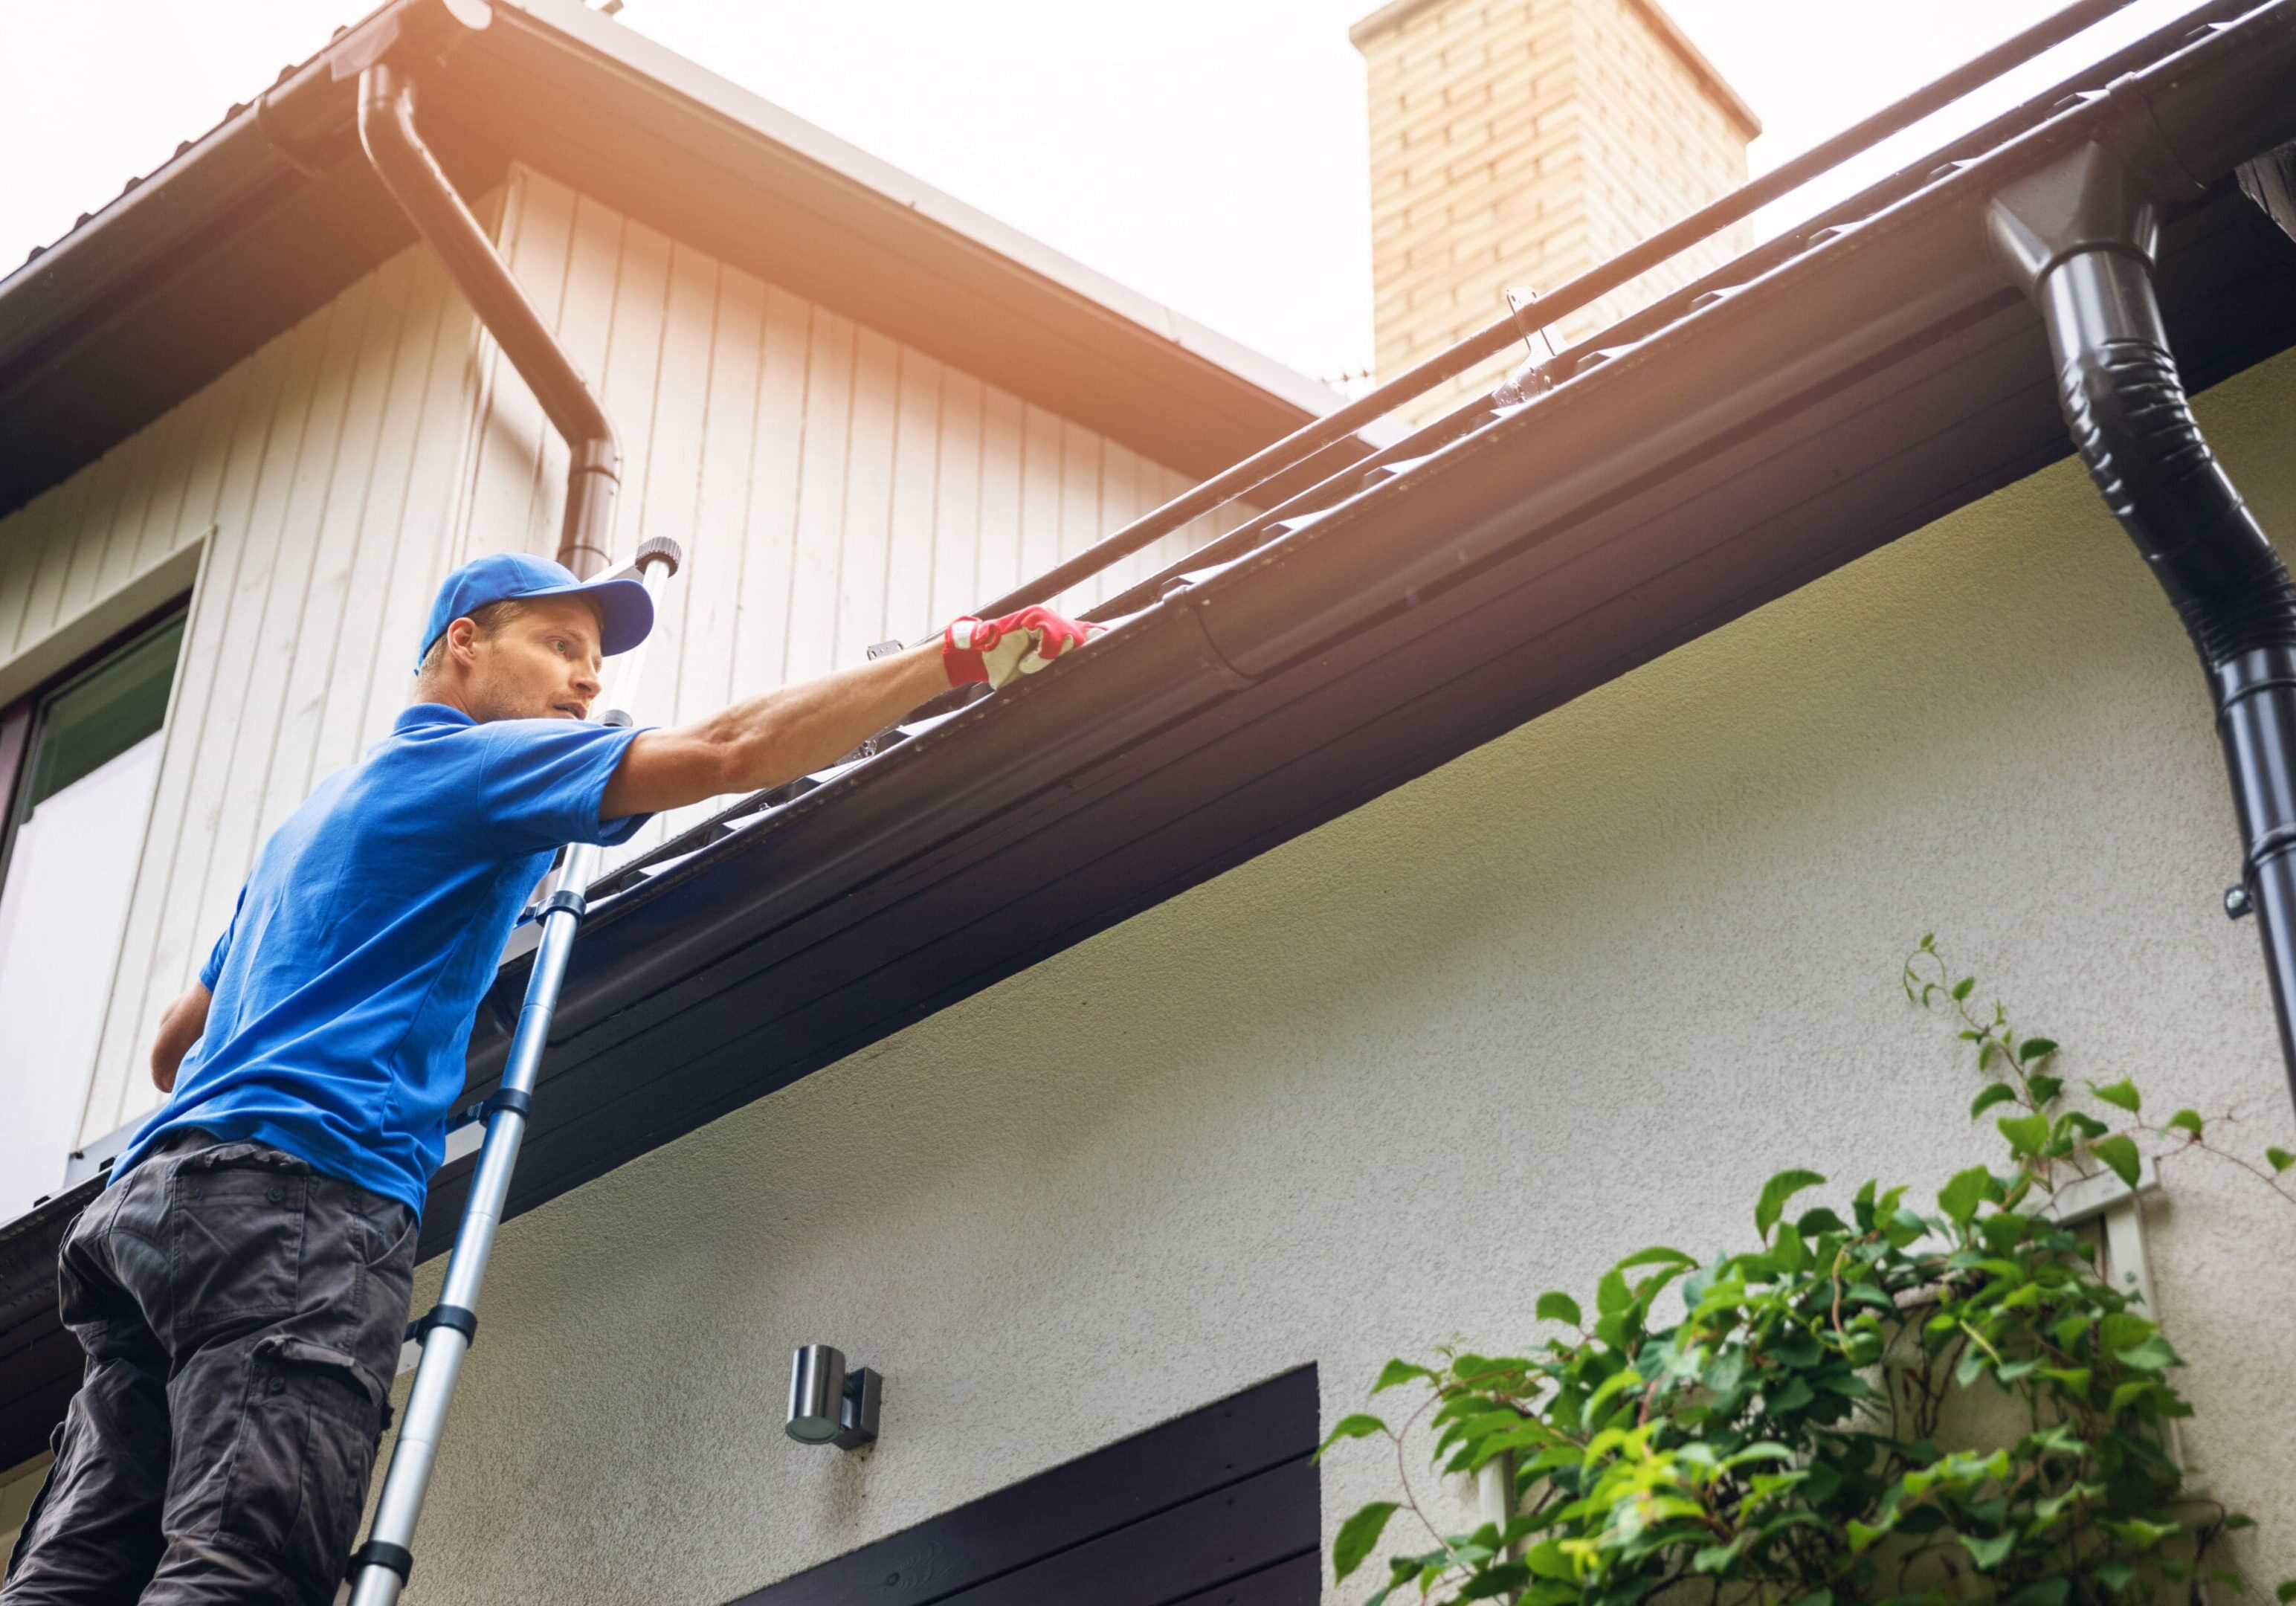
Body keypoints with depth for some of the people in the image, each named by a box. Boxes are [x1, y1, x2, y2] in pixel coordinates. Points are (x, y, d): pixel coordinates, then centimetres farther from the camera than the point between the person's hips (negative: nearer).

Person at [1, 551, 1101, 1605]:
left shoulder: (318, 815, 36)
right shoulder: (463, 758, 7)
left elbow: (173, 1048, 39)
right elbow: (729, 752, -6)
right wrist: (964, 654, -4)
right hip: (299, 1178, -9)